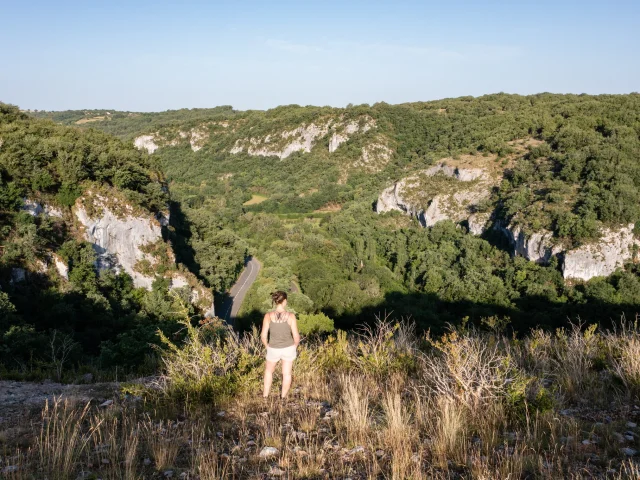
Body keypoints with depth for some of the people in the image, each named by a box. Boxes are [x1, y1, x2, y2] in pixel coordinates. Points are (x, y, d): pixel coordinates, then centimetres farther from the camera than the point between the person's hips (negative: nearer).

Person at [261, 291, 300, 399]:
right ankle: (283, 397, 39)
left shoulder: (268, 315, -21)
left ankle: (265, 395, 41)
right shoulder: (291, 316, -22)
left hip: (274, 349, 0)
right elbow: (296, 336, -18)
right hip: (288, 348, 0)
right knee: (287, 373, 23)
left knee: (269, 370, 30)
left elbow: (263, 336, -17)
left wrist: (268, 347, 4)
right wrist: (294, 347, 5)